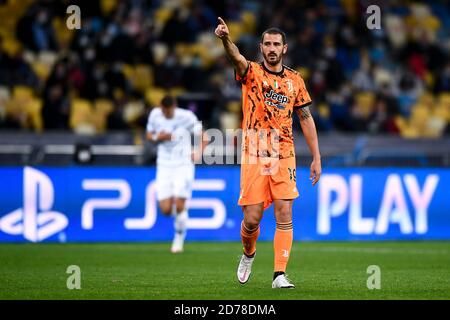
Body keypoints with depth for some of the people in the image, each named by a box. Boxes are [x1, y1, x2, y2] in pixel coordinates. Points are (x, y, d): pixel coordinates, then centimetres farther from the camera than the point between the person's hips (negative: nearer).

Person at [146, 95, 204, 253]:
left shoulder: (186, 116, -12)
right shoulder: (155, 114, -3)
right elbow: (149, 135, 12)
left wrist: (198, 153, -26)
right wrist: (158, 137, -12)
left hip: (184, 164, -3)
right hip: (164, 166, 3)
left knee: (179, 205, -12)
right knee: (166, 209, -7)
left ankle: (179, 237, 14)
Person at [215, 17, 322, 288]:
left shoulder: (295, 80, 10)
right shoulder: (251, 72, 0)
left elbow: (306, 119, 15)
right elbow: (236, 57, -23)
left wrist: (316, 158, 11)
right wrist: (226, 38, -46)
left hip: (284, 156, 2)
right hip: (254, 157, -2)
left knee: (284, 214, -8)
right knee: (252, 218, -2)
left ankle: (280, 274, -6)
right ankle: (249, 254, 30)